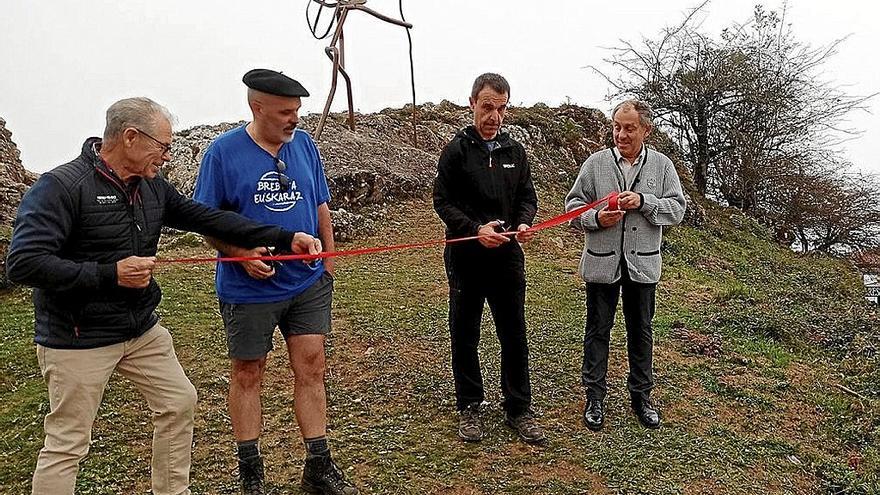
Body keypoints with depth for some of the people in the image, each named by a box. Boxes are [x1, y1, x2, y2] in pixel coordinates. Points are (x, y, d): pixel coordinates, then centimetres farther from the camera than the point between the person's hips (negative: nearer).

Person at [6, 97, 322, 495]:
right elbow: (23, 263, -23)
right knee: (67, 444, 3)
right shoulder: (61, 186, -18)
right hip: (78, 341, -7)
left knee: (179, 403, 16)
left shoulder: (151, 187, 4)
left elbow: (210, 219, 3)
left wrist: (285, 238, -2)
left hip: (143, 330, 8)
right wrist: (110, 274, -25)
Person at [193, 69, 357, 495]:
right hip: (250, 288, -3)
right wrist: (242, 253, -21)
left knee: (311, 368, 6)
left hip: (308, 283, 3)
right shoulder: (224, 152, -8)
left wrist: (329, 260, 9)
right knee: (248, 374, 10)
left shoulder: (303, 143, 4)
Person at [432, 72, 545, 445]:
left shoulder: (514, 150, 8)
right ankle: (469, 408, 23)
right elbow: (442, 201, -6)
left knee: (514, 335, 7)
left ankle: (518, 409, 21)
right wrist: (475, 229, -21)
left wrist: (524, 223, -10)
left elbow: (527, 197, 12)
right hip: (465, 257, -3)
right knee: (464, 335, 8)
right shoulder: (457, 149, -3)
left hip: (507, 256, 3)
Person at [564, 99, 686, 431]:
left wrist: (643, 201, -18)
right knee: (598, 329, 9)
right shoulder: (596, 162, -2)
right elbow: (573, 204, 1)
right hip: (602, 263, -1)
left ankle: (641, 395, 31)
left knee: (641, 331, 13)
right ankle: (595, 397, 23)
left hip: (642, 263, 1)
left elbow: (677, 208, -2)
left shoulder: (661, 165, 1)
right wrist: (596, 218, -19)